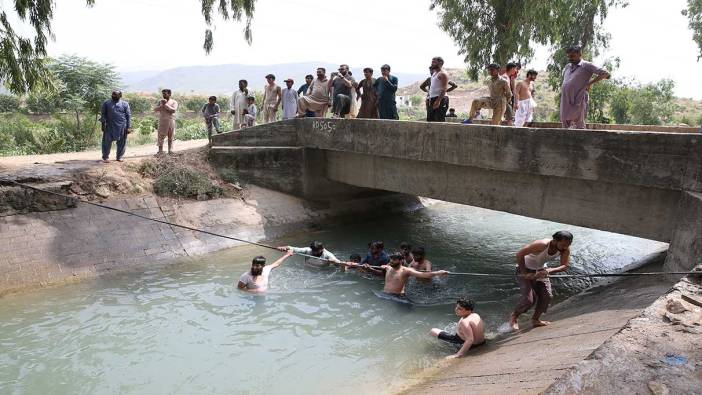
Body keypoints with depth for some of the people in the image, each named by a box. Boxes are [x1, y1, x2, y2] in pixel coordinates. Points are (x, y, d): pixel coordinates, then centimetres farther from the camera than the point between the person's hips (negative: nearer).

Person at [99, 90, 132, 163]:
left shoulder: (125, 104, 8)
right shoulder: (106, 103, 10)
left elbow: (128, 116, 5)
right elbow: (103, 114, 9)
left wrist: (129, 127, -2)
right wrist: (103, 123, -2)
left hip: (121, 126, 0)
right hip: (109, 126, 0)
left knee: (121, 142, 4)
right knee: (107, 141, 1)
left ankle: (120, 157, 15)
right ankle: (105, 157, 9)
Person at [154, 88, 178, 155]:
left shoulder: (174, 102, 5)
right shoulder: (160, 102, 13)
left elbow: (173, 110, -12)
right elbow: (155, 110, 3)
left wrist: (165, 104, -12)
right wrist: (162, 105, -8)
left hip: (171, 121, -1)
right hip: (162, 121, 1)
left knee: (170, 137, 3)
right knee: (161, 136, -6)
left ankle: (170, 151, 9)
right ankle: (160, 151, -5)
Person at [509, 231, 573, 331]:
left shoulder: (565, 249, -16)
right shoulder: (542, 245, -35)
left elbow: (565, 266, -16)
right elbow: (519, 255, -33)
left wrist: (548, 271, -33)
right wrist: (525, 273, -31)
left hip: (541, 270, 6)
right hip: (525, 269, -6)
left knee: (547, 296, -5)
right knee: (529, 299, -16)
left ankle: (535, 319, 16)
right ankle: (514, 316, 10)